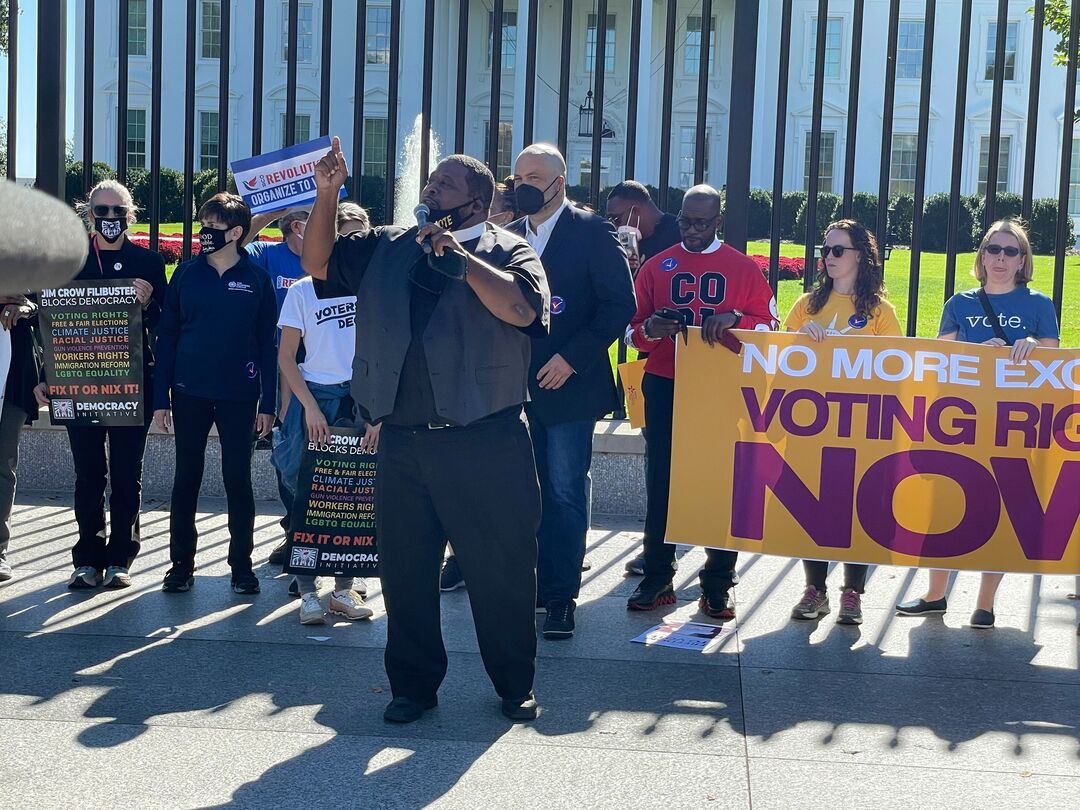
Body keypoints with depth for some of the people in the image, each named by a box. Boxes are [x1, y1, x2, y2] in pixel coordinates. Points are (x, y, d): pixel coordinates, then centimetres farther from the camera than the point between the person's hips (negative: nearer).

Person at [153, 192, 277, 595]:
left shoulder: (257, 280, 1)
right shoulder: (187, 274, 4)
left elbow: (267, 345, 2)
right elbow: (167, 335, 5)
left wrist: (268, 403, -2)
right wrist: (161, 396, -1)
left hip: (239, 395, -1)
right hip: (189, 394, 2)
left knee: (237, 478, 3)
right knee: (187, 476, 7)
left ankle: (242, 564, 14)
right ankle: (181, 564, 16)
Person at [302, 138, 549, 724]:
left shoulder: (505, 251, 1)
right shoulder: (388, 248, 16)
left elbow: (523, 309, -17)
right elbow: (318, 262, 11)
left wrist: (460, 258, -19)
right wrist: (327, 194, 0)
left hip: (483, 442, -4)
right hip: (403, 441, 4)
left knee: (501, 567, 4)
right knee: (404, 568, 11)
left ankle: (515, 685, 21)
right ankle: (413, 684, 26)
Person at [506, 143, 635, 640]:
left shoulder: (591, 232, -6)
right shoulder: (509, 237, 11)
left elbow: (620, 304, -10)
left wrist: (572, 358, -15)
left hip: (567, 385, -5)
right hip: (519, 388, 5)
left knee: (565, 494, -2)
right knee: (528, 492, 11)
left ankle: (560, 598, 5)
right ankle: (538, 585, 21)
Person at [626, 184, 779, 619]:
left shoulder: (744, 268, 5)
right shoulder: (656, 266, 8)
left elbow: (768, 324, 4)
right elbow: (634, 330, 9)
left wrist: (735, 318, -15)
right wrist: (649, 330, -14)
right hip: (664, 388, 1)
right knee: (661, 482, 3)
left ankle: (718, 586, 6)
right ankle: (657, 579, 10)